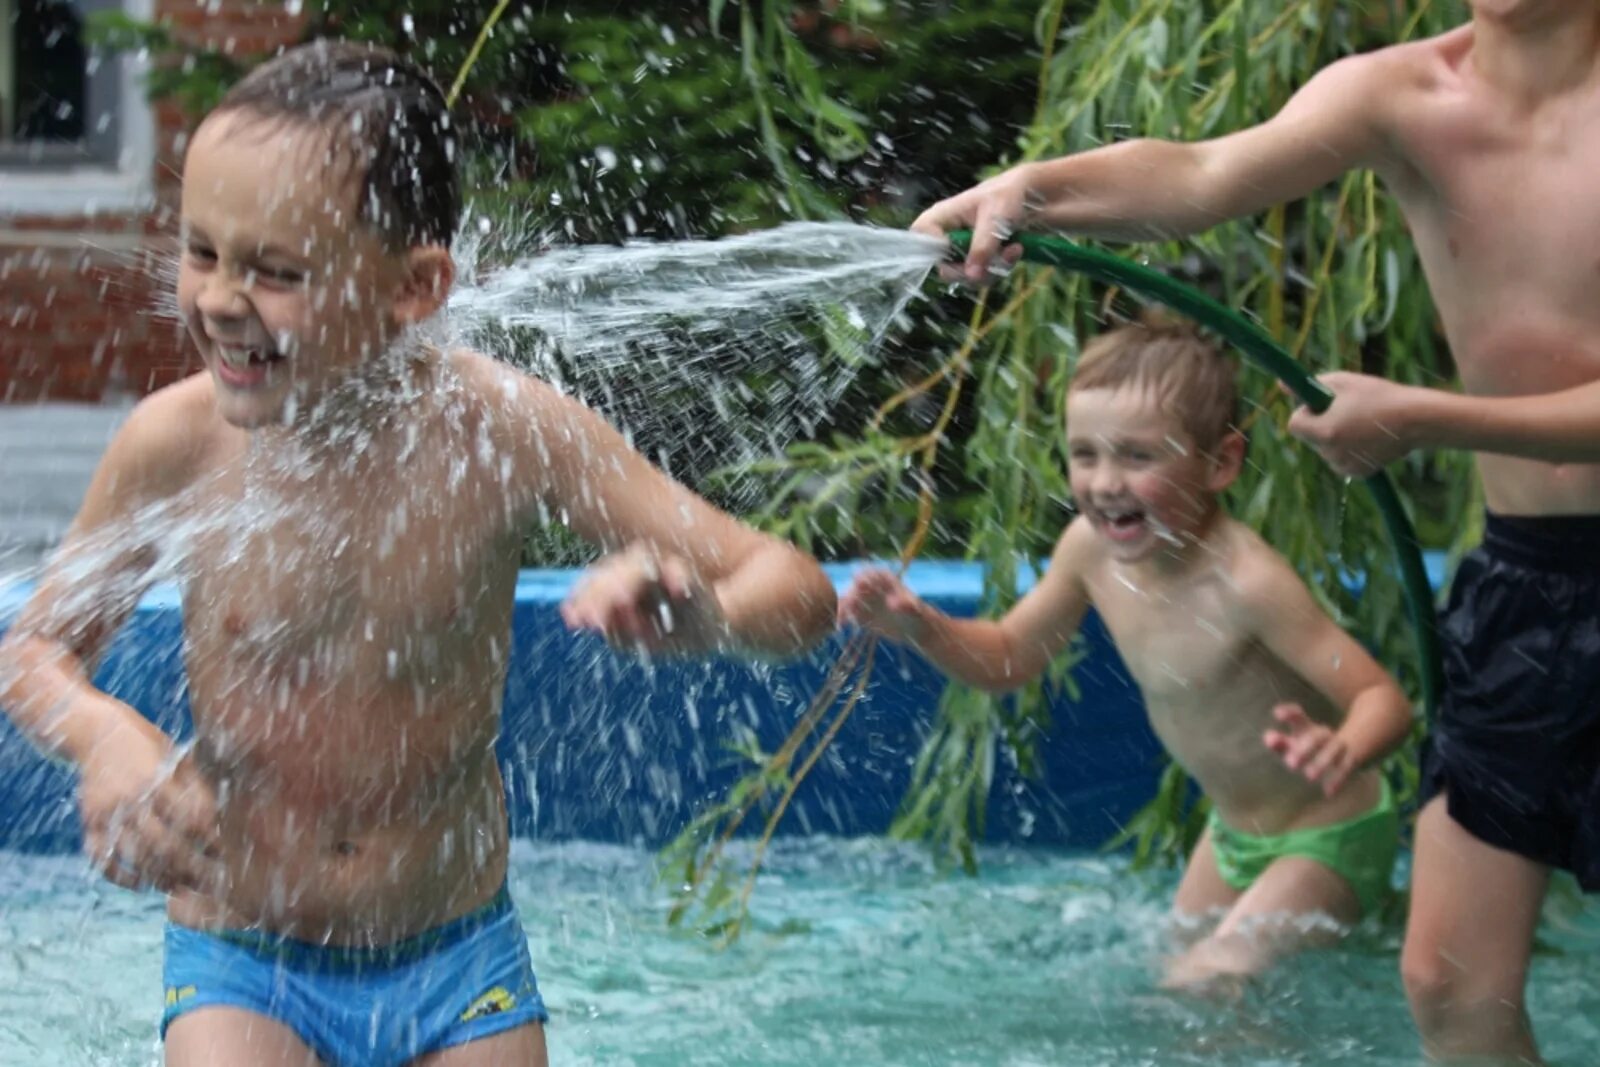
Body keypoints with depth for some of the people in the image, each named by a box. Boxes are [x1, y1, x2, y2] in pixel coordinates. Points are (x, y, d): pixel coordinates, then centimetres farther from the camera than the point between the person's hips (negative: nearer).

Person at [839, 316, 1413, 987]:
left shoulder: (1243, 582, -34)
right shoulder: (1092, 548, -12)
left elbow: (1385, 697, -35)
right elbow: (1010, 659, 3)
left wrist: (1344, 750, -58)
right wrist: (919, 626, -15)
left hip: (1327, 839, -8)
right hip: (1234, 828, 8)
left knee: (1207, 987, -18)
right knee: (1166, 963, 19)